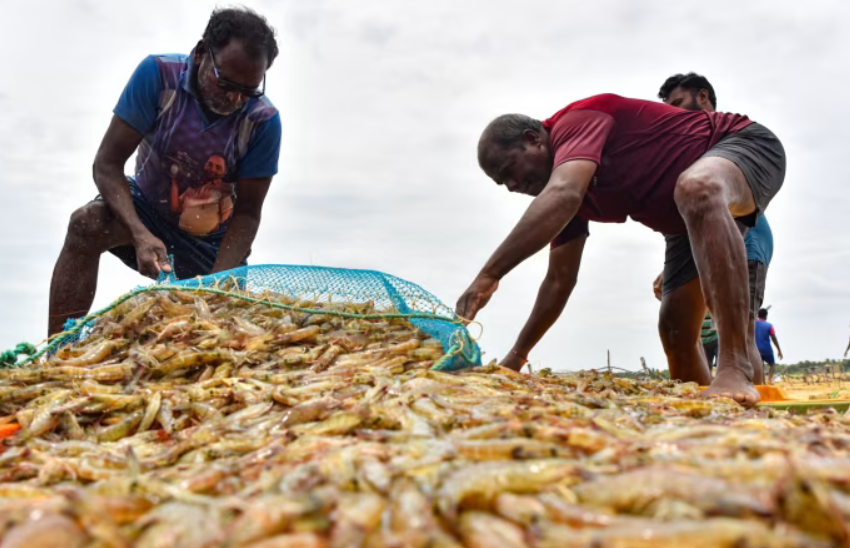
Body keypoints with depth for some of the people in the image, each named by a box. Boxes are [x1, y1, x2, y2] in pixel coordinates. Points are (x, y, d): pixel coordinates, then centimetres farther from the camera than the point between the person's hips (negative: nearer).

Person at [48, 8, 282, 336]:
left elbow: (247, 212, -18)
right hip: (147, 210, -1)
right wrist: (140, 235, -38)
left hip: (210, 240, 1)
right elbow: (107, 163, -22)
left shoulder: (264, 121, -23)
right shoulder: (158, 75, -23)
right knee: (87, 224, -30)